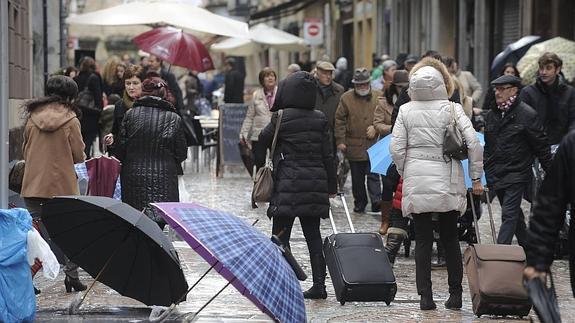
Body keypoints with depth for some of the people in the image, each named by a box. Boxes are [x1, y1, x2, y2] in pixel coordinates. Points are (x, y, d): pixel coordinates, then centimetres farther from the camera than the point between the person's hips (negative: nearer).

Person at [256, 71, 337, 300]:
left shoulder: (282, 118, -9)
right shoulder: (320, 120, 4)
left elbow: (262, 141, 0)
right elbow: (327, 155, 7)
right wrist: (331, 186, 12)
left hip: (288, 186, -5)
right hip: (315, 184, 5)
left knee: (280, 236, 0)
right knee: (313, 234, 11)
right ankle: (318, 284, 10)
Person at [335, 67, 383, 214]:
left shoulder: (379, 96, 2)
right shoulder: (346, 98, 1)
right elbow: (339, 120, 3)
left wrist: (376, 127, -8)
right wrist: (340, 140, -2)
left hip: (373, 144, -1)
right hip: (354, 145, 1)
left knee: (373, 174, -9)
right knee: (357, 177, 10)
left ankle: (376, 201, -12)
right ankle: (360, 203, 20)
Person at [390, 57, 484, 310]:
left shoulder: (406, 111, 0)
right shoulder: (452, 109, -2)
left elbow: (396, 148, -2)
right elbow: (473, 143, -7)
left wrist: (404, 173, 14)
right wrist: (476, 177, 1)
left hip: (416, 182, 0)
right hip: (448, 183, 0)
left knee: (423, 239, 4)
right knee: (450, 238, 11)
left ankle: (425, 296, 1)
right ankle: (455, 294, 11)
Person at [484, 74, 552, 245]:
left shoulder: (527, 114, -9)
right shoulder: (492, 115, 11)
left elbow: (542, 146, -6)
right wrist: (487, 170, 18)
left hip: (517, 172, -7)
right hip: (495, 174, 7)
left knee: (509, 214, -12)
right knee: (515, 214, 17)